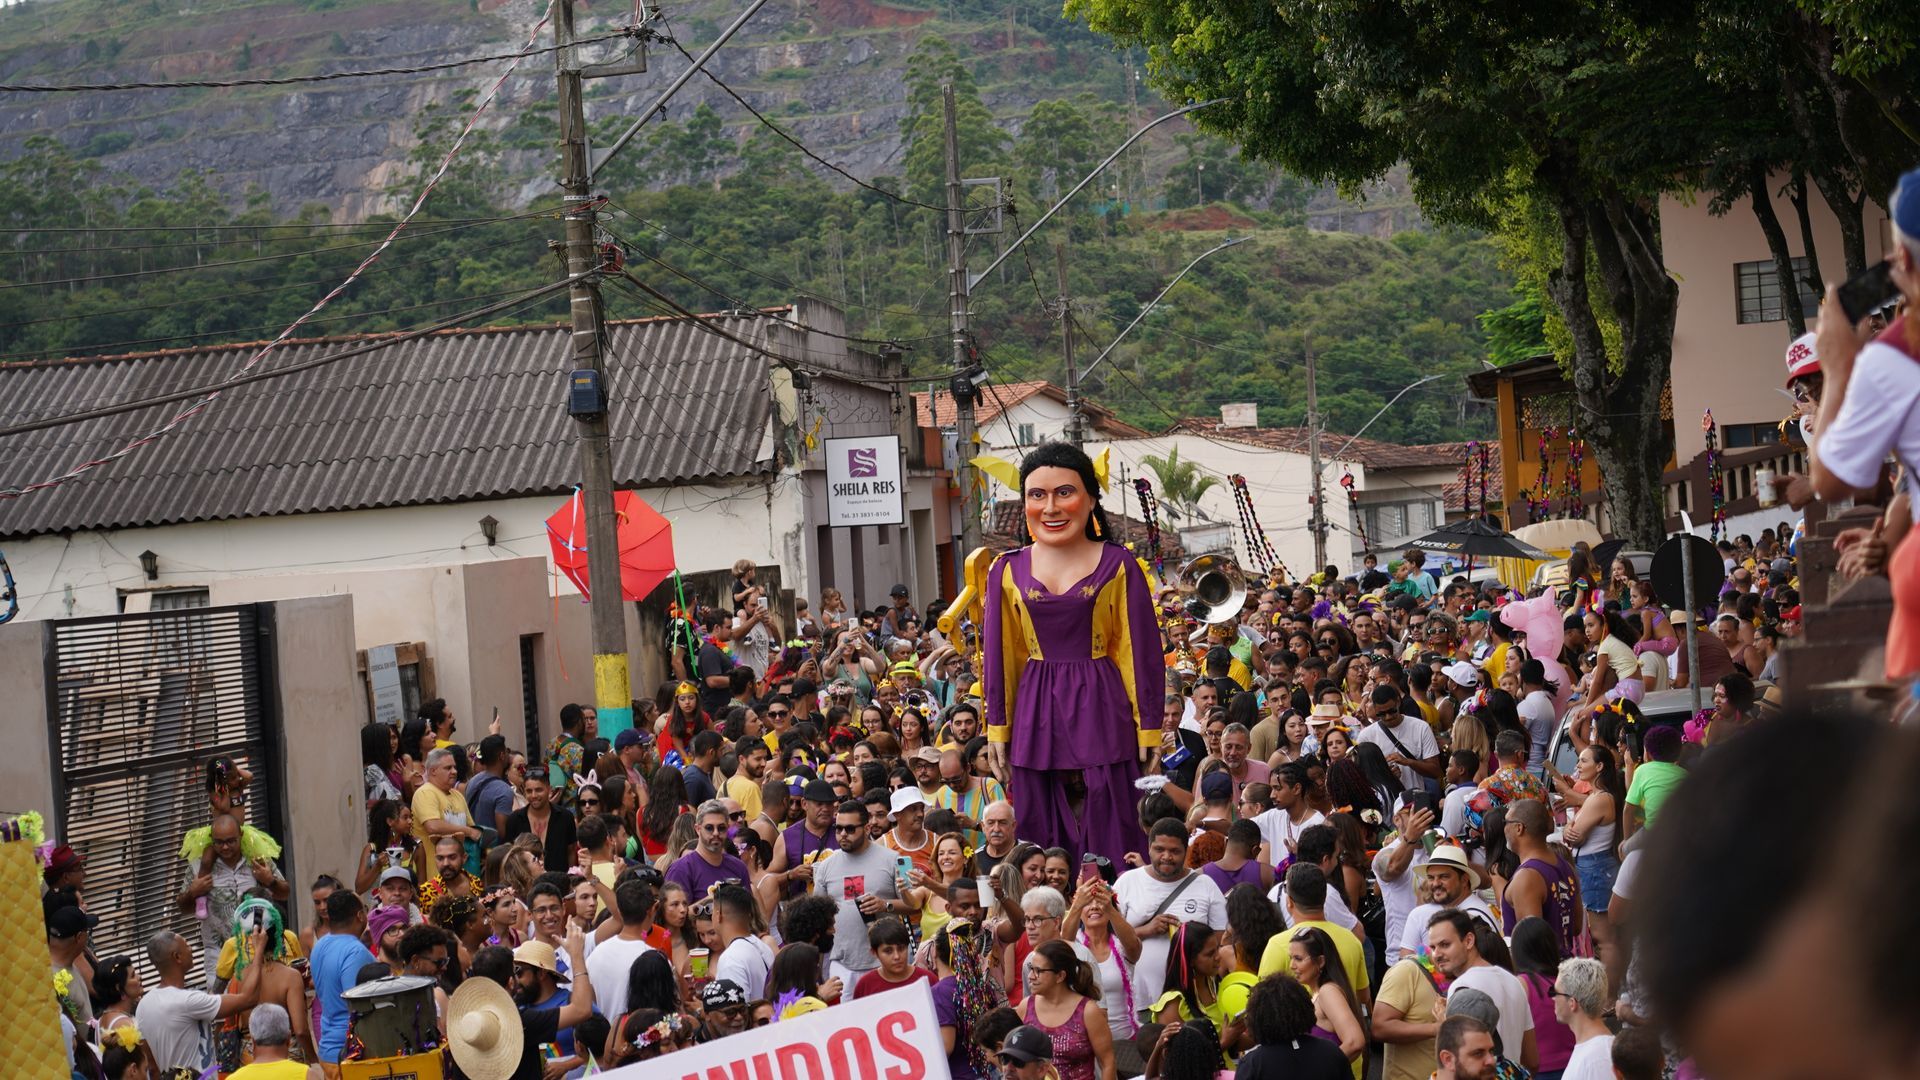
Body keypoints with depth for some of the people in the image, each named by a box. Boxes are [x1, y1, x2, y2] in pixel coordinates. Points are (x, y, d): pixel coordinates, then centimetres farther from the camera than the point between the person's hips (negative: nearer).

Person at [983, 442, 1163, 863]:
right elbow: (998, 658, 10)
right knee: (1041, 839, 5)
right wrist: (997, 731, 7)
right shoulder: (1008, 571, 6)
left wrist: (1149, 728, -4)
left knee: (1110, 837, -3)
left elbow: (1142, 653, -1)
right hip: (1035, 714, 3)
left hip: (1101, 710, -3)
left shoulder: (1117, 566, -1)